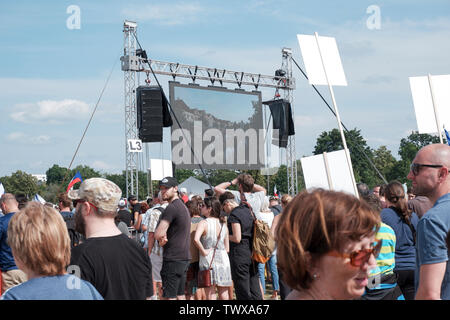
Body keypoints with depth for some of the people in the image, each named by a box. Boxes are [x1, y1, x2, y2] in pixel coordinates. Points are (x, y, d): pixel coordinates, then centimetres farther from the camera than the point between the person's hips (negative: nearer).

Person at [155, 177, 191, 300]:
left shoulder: (171, 208, -15)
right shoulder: (183, 206, 16)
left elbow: (158, 234, -21)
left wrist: (161, 238, 1)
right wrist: (164, 237, 3)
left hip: (173, 259, -9)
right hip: (184, 257, 10)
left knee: (169, 297, -7)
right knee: (180, 295, 13)